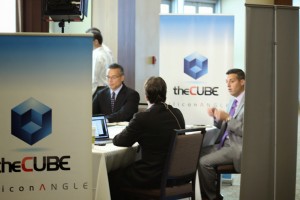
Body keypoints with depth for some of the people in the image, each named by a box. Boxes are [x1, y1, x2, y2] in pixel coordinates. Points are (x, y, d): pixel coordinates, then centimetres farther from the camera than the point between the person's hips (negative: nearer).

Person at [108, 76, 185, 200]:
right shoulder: (177, 114, 1)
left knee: (112, 177, 13)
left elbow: (120, 141, -5)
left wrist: (116, 137, 16)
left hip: (152, 178, -7)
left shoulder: (142, 118, -18)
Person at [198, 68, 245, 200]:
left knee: (204, 162, -19)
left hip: (238, 147, -10)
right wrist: (217, 117, 0)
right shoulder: (233, 101, 14)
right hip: (225, 143, 10)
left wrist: (227, 118, -23)